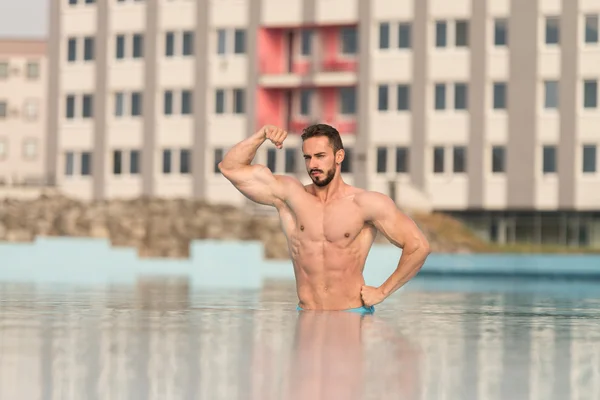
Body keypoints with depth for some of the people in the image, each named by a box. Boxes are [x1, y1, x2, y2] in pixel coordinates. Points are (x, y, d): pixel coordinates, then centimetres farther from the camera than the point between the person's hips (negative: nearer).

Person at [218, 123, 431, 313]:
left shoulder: (366, 203, -3)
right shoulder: (289, 194, 6)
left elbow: (418, 246, -3)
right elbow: (230, 167, 9)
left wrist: (383, 291, -1)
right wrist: (262, 135, -2)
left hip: (353, 315, -2)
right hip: (306, 317, 3)